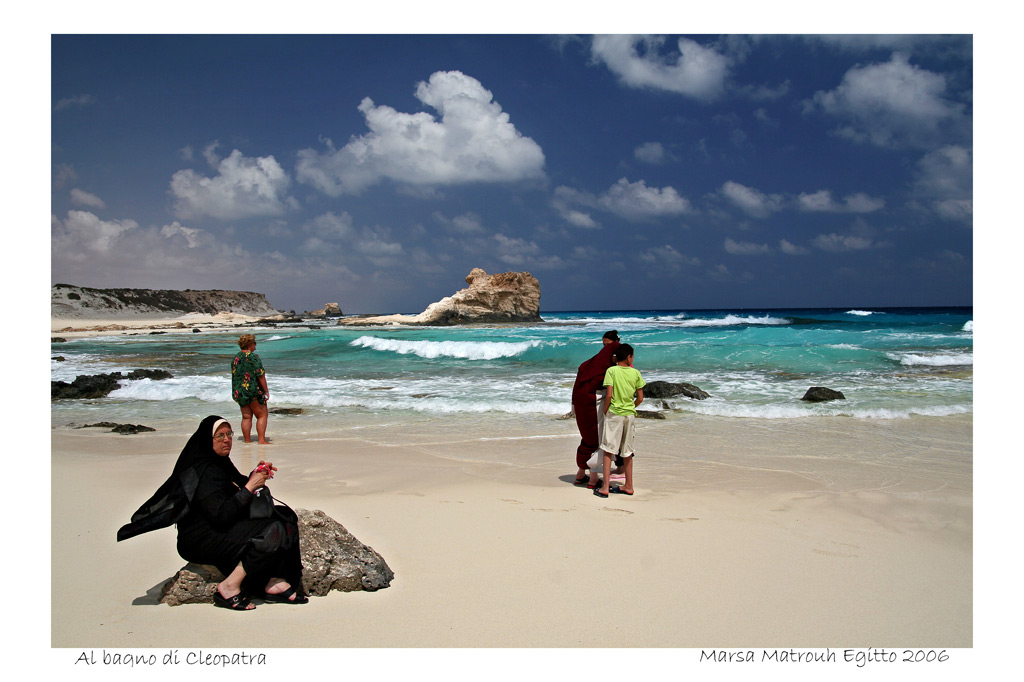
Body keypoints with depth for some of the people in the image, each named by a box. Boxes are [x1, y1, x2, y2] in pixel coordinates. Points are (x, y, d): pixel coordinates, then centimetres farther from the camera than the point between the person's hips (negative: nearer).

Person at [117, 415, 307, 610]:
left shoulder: (220, 462, 10)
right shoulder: (202, 470, -20)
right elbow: (221, 514, -28)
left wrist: (256, 474, 2)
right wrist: (250, 487, -22)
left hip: (222, 527, 10)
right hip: (202, 541, -10)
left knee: (285, 516, 2)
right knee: (273, 532, -24)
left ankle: (275, 582, -7)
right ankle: (229, 587, -17)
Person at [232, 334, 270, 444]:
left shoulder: (235, 357, 9)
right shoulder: (253, 357, -13)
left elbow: (235, 375, 16)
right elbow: (261, 376, -15)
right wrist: (266, 391, -9)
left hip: (238, 392, 7)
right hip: (253, 391, -7)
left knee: (246, 417, 11)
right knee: (262, 415, 1)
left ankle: (247, 440, 12)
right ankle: (261, 440, -4)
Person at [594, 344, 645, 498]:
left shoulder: (611, 371, -6)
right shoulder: (636, 373, 3)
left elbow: (609, 395, -14)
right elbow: (640, 398, 4)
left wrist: (604, 412, 0)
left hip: (614, 413, -3)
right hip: (630, 415, 3)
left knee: (608, 450, 0)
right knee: (627, 452, 14)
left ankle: (605, 488, -6)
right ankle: (628, 486, 22)